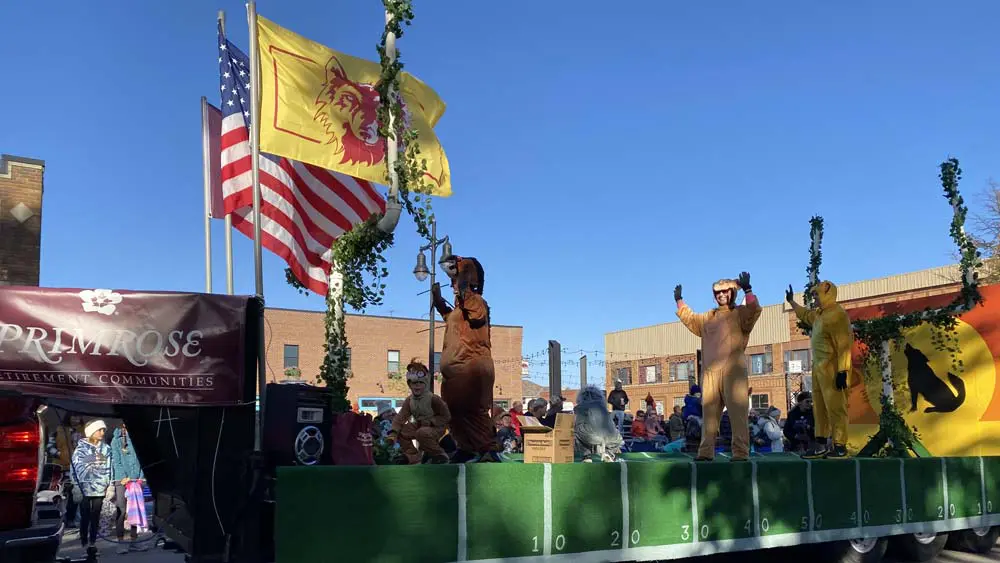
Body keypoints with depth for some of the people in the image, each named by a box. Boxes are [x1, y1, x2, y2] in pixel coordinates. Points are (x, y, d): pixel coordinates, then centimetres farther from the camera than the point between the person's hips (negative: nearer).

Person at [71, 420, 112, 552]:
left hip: (100, 489, 3)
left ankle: (92, 542, 14)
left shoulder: (106, 449, 8)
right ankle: (84, 543, 9)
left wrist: (109, 486, 6)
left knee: (96, 517, 6)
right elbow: (75, 468, -2)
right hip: (84, 489, -2)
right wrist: (76, 487, -6)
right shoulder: (81, 448, -1)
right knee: (85, 517, -1)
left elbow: (108, 468, 10)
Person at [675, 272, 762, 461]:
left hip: (733, 371, -6)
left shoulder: (740, 313, 5)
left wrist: (747, 290, -24)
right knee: (709, 414, 5)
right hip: (710, 372, 6)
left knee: (737, 413, -8)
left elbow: (755, 310, -15)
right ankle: (706, 451, 7)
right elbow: (690, 319, 37)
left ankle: (741, 452, -8)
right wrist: (679, 301, 33)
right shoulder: (709, 317, 24)